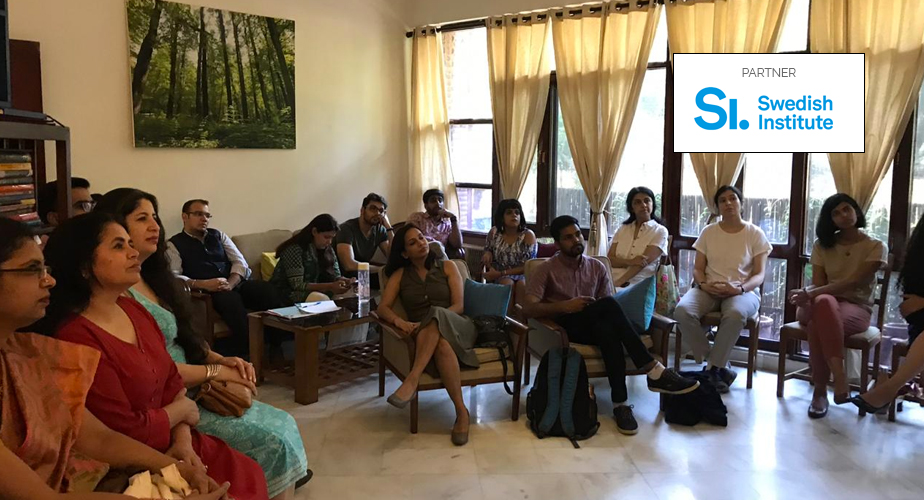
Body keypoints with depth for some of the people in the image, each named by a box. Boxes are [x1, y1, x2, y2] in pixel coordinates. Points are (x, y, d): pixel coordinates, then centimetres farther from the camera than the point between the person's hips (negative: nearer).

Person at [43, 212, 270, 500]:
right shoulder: (77, 339, -23)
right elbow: (126, 432, -21)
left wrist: (183, 439, -8)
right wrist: (181, 411, -4)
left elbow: (172, 381, 7)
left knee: (249, 475, 0)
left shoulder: (134, 310, 4)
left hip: (171, 445, 7)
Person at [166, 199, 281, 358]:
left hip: (235, 284, 4)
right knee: (231, 299, -38)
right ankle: (245, 353, -32)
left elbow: (240, 262, 10)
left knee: (268, 289, -25)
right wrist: (203, 284, -22)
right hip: (209, 292, -4)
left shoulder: (217, 235, 21)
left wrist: (230, 284, -10)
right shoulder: (174, 244, 9)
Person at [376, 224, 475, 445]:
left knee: (436, 314, -38)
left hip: (456, 329, -1)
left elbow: (458, 306, 0)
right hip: (425, 337, 1)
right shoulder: (400, 274, 15)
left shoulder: (447, 267, 11)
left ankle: (412, 379, -44)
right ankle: (461, 412, -37)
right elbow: (383, 308, 3)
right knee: (442, 344, -39)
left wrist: (431, 321, -18)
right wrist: (399, 321, -21)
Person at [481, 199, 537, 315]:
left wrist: (500, 273, -19)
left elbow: (527, 266, -13)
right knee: (507, 283, -33)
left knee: (523, 284, -36)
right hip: (498, 278, 2)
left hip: (522, 275, -1)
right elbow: (487, 251, 21)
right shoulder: (494, 232, 3)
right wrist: (487, 254, -6)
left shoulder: (528, 235, -8)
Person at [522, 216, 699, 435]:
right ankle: (653, 371, -35)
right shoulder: (546, 270, 2)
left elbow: (607, 308, 9)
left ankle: (620, 403, -41)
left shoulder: (597, 267, 14)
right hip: (565, 328, -4)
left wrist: (598, 310, -16)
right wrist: (564, 305, -23)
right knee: (608, 304, -33)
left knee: (608, 329, -37)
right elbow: (528, 309, -10)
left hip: (595, 326, 4)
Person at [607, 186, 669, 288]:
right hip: (612, 281, 4)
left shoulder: (660, 231, 4)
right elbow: (609, 259, 8)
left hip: (640, 285, -4)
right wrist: (630, 262, -13)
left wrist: (617, 283, -20)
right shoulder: (623, 229, 16)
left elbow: (644, 261, -9)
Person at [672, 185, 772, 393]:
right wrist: (703, 284, -13)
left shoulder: (755, 234, 5)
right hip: (708, 290, 2)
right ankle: (721, 366, -17)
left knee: (736, 314, -40)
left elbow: (759, 275, 0)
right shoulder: (708, 232, 11)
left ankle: (713, 368, -21)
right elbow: (698, 268, 10)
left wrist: (739, 288, -20)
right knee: (682, 310, -31)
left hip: (743, 291, -2)